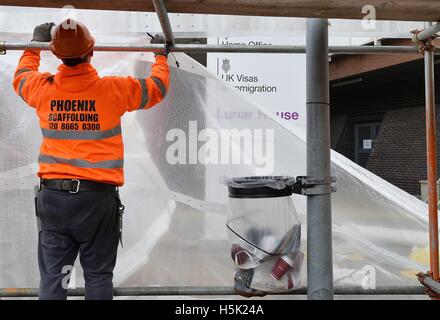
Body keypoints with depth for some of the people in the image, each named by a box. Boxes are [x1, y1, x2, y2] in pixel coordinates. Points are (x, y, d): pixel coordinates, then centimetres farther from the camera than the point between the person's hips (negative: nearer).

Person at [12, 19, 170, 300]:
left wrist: (35, 45, 40)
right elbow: (158, 87, 9)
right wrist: (161, 56, 27)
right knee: (98, 276, 10)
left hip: (52, 195, 3)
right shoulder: (114, 90, -8)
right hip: (97, 195, -2)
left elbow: (21, 76, 26)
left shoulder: (43, 88, 0)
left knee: (52, 277, 11)